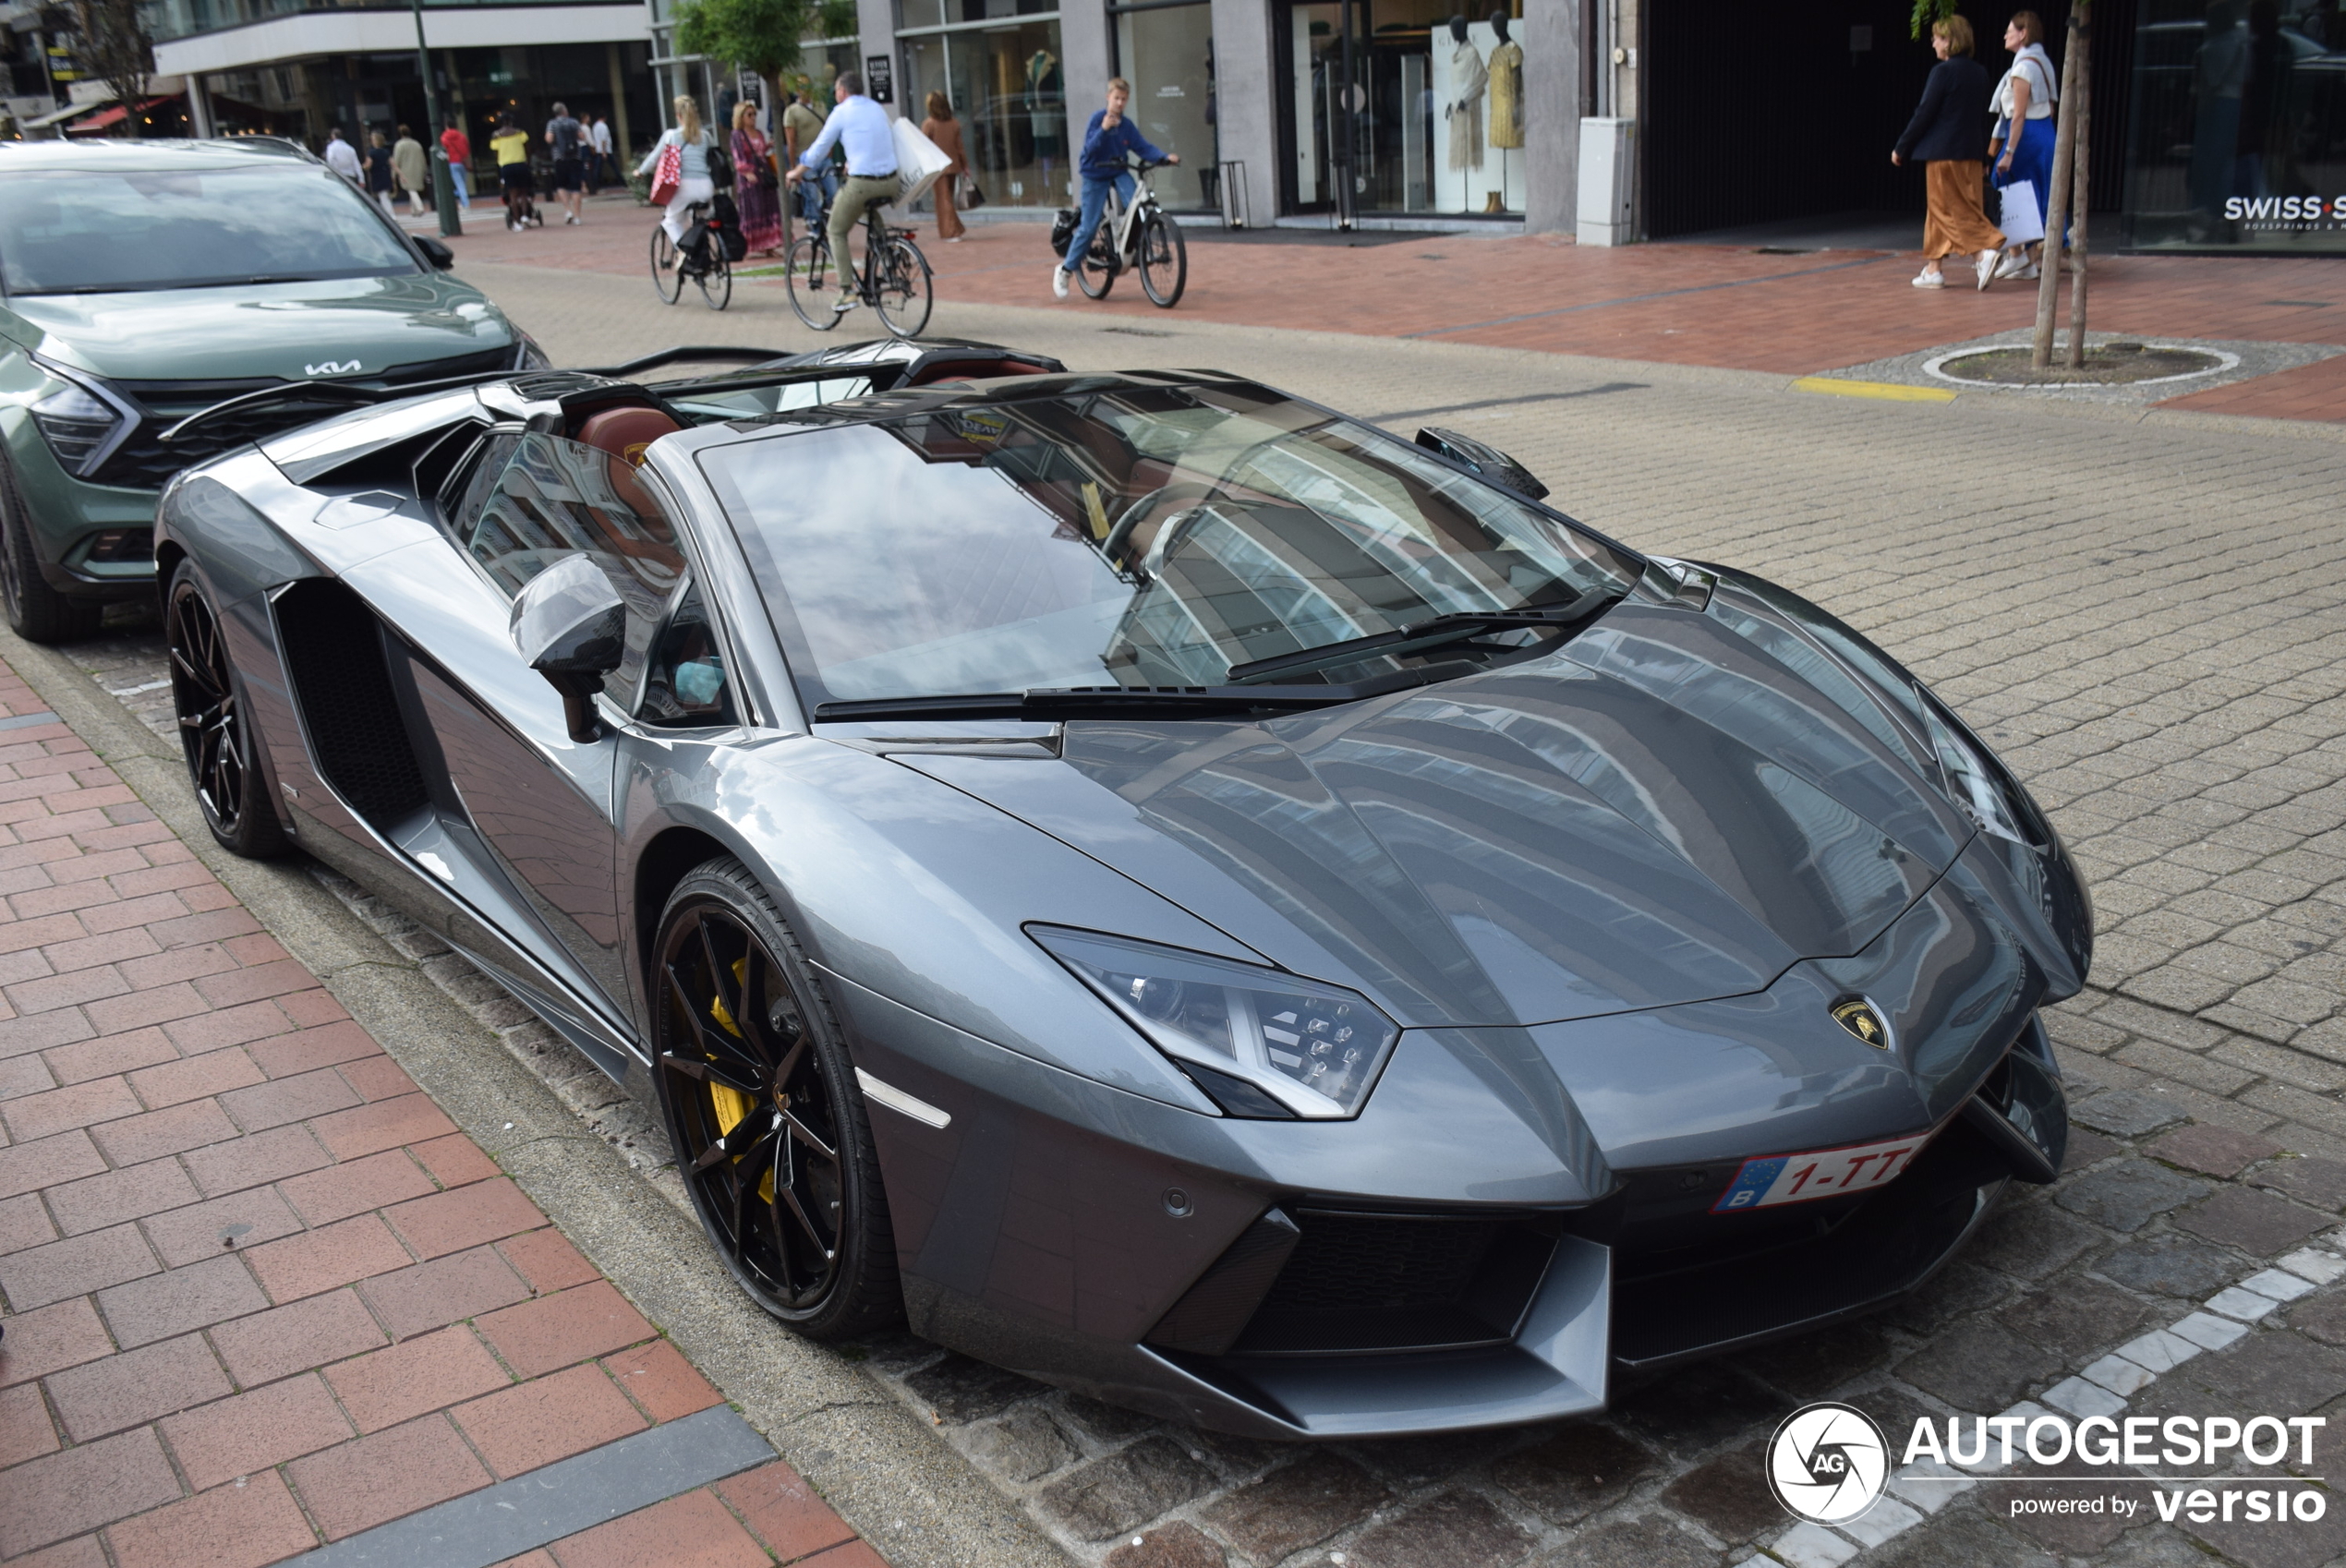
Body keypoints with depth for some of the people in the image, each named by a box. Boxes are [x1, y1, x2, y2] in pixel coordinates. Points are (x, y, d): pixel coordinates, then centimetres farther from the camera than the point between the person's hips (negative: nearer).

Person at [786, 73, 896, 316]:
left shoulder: (842, 112, 0)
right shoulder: (878, 109, 16)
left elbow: (820, 149, 4)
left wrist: (797, 173, 20)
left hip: (861, 184, -5)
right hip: (890, 183, 5)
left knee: (837, 232, 11)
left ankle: (846, 291, 1)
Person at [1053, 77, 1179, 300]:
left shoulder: (1127, 126, -1)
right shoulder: (1098, 118, -12)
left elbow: (1144, 148, -7)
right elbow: (1089, 148, -21)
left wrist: (1165, 157, -24)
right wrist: (1103, 129, -38)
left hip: (1119, 173, 4)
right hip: (1095, 175, -4)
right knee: (1088, 227, -6)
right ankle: (1065, 269, 8)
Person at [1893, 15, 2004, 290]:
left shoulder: (1943, 72, -12)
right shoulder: (1980, 72, 10)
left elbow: (1924, 114, -12)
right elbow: (1983, 117, 15)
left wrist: (1901, 148, -3)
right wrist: (1983, 159, 20)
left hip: (1943, 153, -8)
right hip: (1971, 153, 8)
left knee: (1948, 211, -4)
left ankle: (1987, 249, -22)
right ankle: (1933, 269, 17)